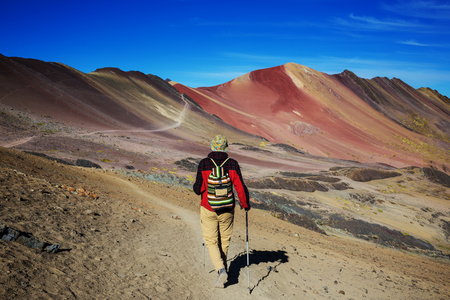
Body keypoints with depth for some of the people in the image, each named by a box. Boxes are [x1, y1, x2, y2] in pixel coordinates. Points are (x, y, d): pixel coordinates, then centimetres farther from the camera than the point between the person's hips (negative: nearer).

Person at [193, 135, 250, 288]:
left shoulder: (204, 164, -12)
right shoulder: (233, 164, -10)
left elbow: (198, 189, -11)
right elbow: (240, 188, -10)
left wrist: (196, 186, 13)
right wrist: (246, 204, 6)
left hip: (208, 210, -1)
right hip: (227, 210, 2)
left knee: (211, 241, 8)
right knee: (224, 241, 20)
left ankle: (221, 270, -10)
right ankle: (222, 268, 37)